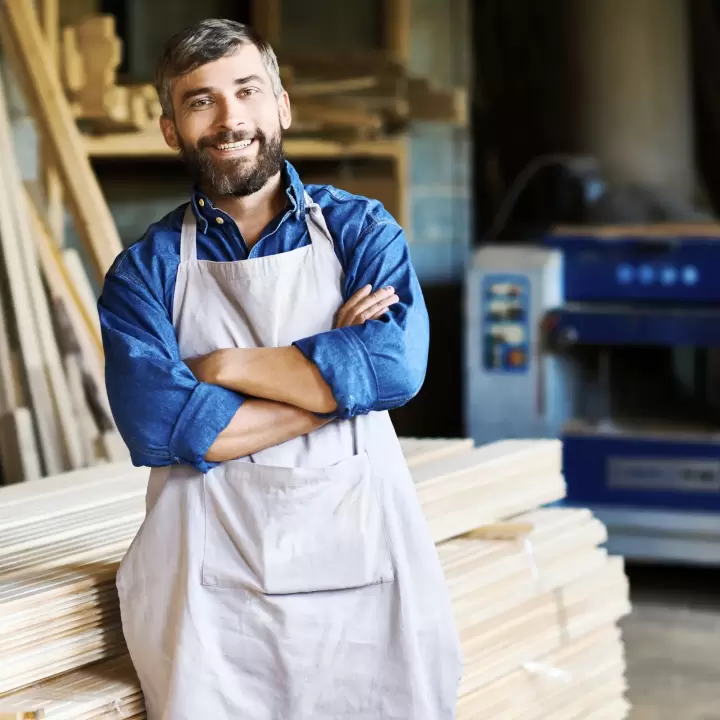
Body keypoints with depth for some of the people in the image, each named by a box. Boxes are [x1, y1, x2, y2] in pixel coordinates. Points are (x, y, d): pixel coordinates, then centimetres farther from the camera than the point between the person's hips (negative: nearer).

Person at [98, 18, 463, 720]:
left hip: (363, 556, 1)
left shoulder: (359, 230, 7)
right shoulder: (145, 271, 5)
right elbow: (156, 426, -12)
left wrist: (225, 366, -9)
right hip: (215, 580, -1)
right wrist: (332, 379, -10)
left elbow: (396, 364, -12)